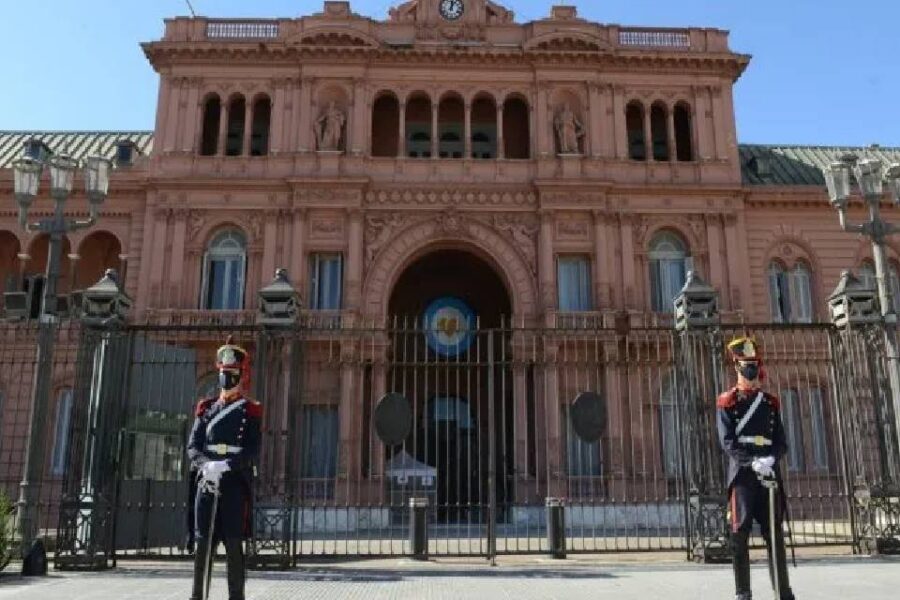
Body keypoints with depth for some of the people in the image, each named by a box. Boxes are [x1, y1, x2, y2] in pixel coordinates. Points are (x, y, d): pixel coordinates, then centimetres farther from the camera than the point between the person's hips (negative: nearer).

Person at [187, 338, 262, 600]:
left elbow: (253, 450, -7)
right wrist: (206, 464, -17)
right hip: (206, 482, 3)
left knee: (234, 544, -2)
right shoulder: (206, 409, 13)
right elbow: (192, 446, 4)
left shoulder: (250, 410, 3)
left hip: (236, 484, -3)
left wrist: (226, 465, -23)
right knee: (203, 542, 5)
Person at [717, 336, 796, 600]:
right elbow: (727, 442, -8)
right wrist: (753, 461, -21)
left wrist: (770, 460, -12)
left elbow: (781, 441, 9)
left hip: (770, 473, 4)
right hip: (742, 474, -4)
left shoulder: (771, 402, 15)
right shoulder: (726, 402, 2)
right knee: (740, 534, -3)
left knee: (775, 534, 6)